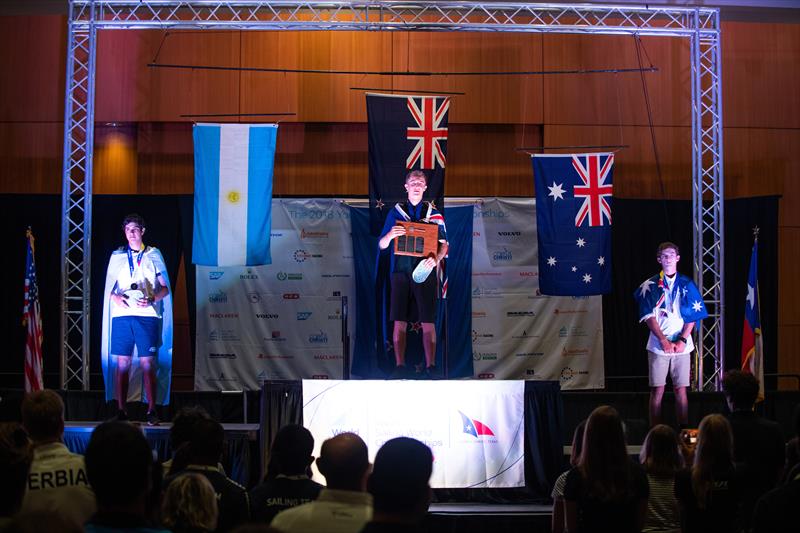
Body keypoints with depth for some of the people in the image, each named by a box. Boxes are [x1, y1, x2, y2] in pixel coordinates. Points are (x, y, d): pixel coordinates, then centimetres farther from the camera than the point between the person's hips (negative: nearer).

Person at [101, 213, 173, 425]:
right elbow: (109, 287, 13)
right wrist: (116, 298, -8)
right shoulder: (117, 256, 14)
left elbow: (165, 287, 7)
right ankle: (121, 410, 5)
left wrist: (151, 300, -12)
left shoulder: (153, 255, 9)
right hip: (122, 314, 2)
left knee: (148, 363, -5)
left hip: (147, 314, -2)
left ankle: (151, 411, -2)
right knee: (122, 363, 0)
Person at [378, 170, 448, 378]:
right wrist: (390, 235, -13)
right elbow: (382, 245, 10)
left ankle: (430, 365, -3)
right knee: (399, 321, -3)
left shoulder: (434, 214, 11)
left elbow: (444, 244, 9)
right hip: (401, 271, 0)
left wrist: (436, 259, -12)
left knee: (428, 322, -4)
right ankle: (400, 365, 1)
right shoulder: (395, 212, 11)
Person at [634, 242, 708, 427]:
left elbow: (692, 316, 4)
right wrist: (664, 341, -13)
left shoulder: (686, 285, 7)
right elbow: (649, 317, -2)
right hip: (658, 345, -1)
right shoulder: (650, 286, 4)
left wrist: (682, 340, -10)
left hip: (681, 345, 1)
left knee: (680, 390, 2)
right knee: (657, 390, -1)